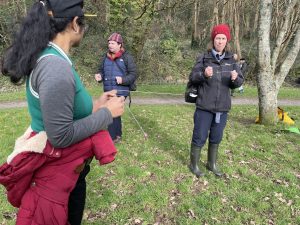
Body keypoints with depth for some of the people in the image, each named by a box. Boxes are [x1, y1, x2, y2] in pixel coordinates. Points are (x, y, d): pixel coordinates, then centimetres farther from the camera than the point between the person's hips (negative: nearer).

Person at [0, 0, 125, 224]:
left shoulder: (46, 57, 1)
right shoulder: (56, 67, -29)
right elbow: (60, 136, -29)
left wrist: (95, 104, 2)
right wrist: (106, 113, -20)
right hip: (62, 170, -9)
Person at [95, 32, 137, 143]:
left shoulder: (126, 57, -5)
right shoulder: (106, 57, 10)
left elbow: (133, 74, -6)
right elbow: (101, 70, 18)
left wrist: (123, 79, -21)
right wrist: (99, 76, -5)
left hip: (120, 91, -6)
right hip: (108, 91, 6)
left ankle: (111, 138, 1)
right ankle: (117, 135, 29)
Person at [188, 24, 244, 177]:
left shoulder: (231, 60, 4)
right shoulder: (204, 57, -5)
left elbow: (239, 82, 4)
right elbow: (192, 77, -6)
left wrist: (235, 79, -19)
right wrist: (203, 74, -26)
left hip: (222, 107, 4)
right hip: (204, 106, -3)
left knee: (216, 138, 16)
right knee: (200, 137, 5)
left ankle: (212, 164, 36)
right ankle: (194, 165, 25)